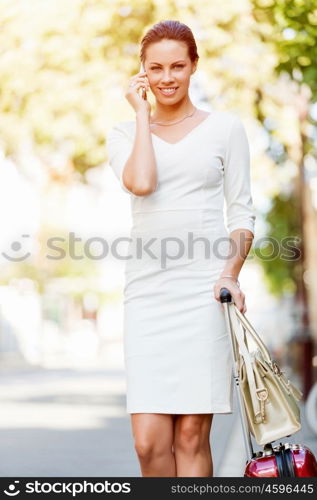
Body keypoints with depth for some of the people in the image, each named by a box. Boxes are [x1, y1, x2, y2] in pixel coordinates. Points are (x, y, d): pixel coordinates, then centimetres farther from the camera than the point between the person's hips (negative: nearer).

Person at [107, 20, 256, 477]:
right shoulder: (125, 133, 13)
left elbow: (242, 210, 7)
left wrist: (230, 274, -8)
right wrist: (142, 114, 1)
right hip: (147, 288, 1)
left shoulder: (224, 127, 10)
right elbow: (140, 183, -9)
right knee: (149, 441, -5)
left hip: (204, 289, -1)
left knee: (192, 435, -3)